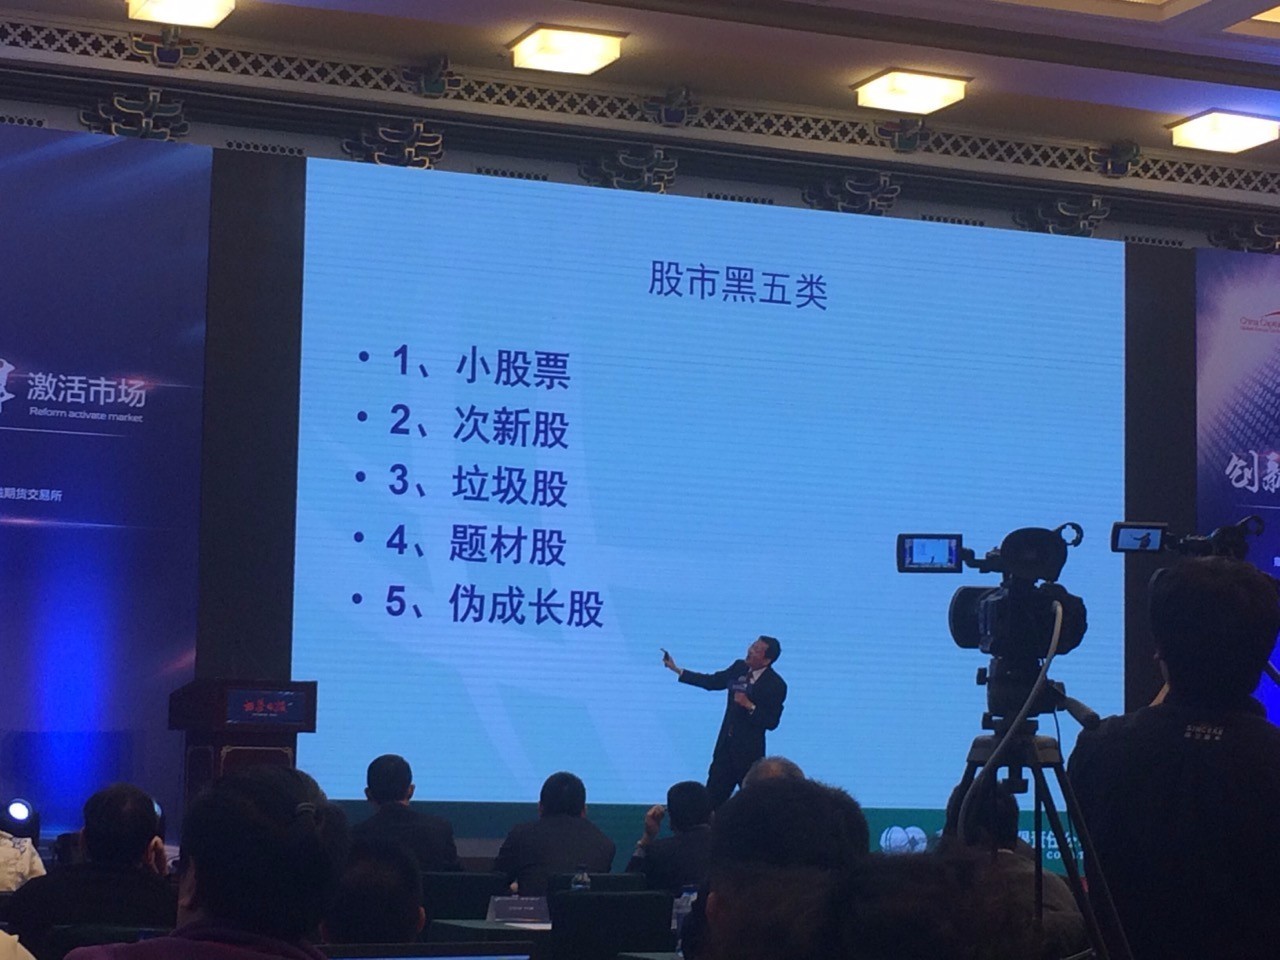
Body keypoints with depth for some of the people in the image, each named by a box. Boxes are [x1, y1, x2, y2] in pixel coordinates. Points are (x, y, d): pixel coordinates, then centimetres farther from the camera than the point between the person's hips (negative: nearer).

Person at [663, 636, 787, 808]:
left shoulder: (776, 685, -14)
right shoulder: (739, 668, 3)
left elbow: (771, 722, -14)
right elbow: (712, 681, 15)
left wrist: (750, 706, -26)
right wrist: (677, 670, 15)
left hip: (749, 751, -6)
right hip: (726, 746, 6)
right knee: (712, 798, 8)